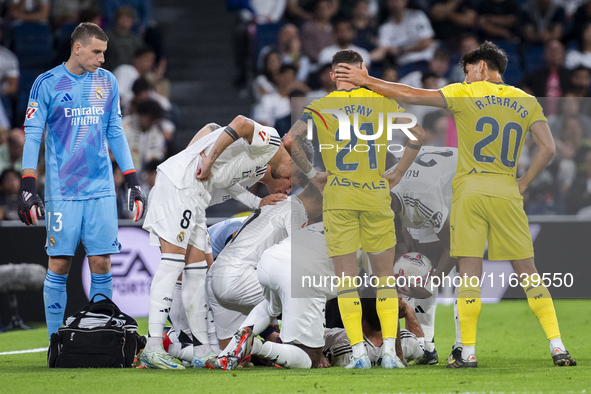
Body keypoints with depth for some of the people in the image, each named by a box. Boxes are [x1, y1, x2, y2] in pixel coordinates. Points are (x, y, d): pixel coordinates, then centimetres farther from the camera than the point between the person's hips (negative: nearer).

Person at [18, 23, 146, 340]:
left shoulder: (107, 82, 10)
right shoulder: (48, 84, -2)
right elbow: (32, 136, -2)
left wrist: (132, 181, 12)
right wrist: (27, 187, -9)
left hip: (101, 189, 3)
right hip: (62, 191, -3)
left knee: (101, 263, -1)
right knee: (59, 263, -3)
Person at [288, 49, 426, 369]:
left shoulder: (319, 108, 2)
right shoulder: (382, 102, 4)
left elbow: (291, 140, -11)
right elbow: (418, 134, -1)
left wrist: (312, 174, 0)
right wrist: (398, 174, 6)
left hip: (338, 198, -1)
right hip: (376, 195, 1)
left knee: (345, 278, 3)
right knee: (384, 275, 10)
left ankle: (358, 352, -4)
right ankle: (389, 350, 2)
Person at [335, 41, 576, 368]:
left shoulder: (466, 94, 1)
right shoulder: (526, 102, 9)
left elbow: (411, 95, -2)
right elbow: (548, 148, 2)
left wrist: (366, 80, 6)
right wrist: (524, 183, 10)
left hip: (469, 190, -2)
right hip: (506, 192, 2)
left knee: (470, 274, 0)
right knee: (528, 273, 6)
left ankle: (468, 353, -2)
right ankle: (557, 348, -1)